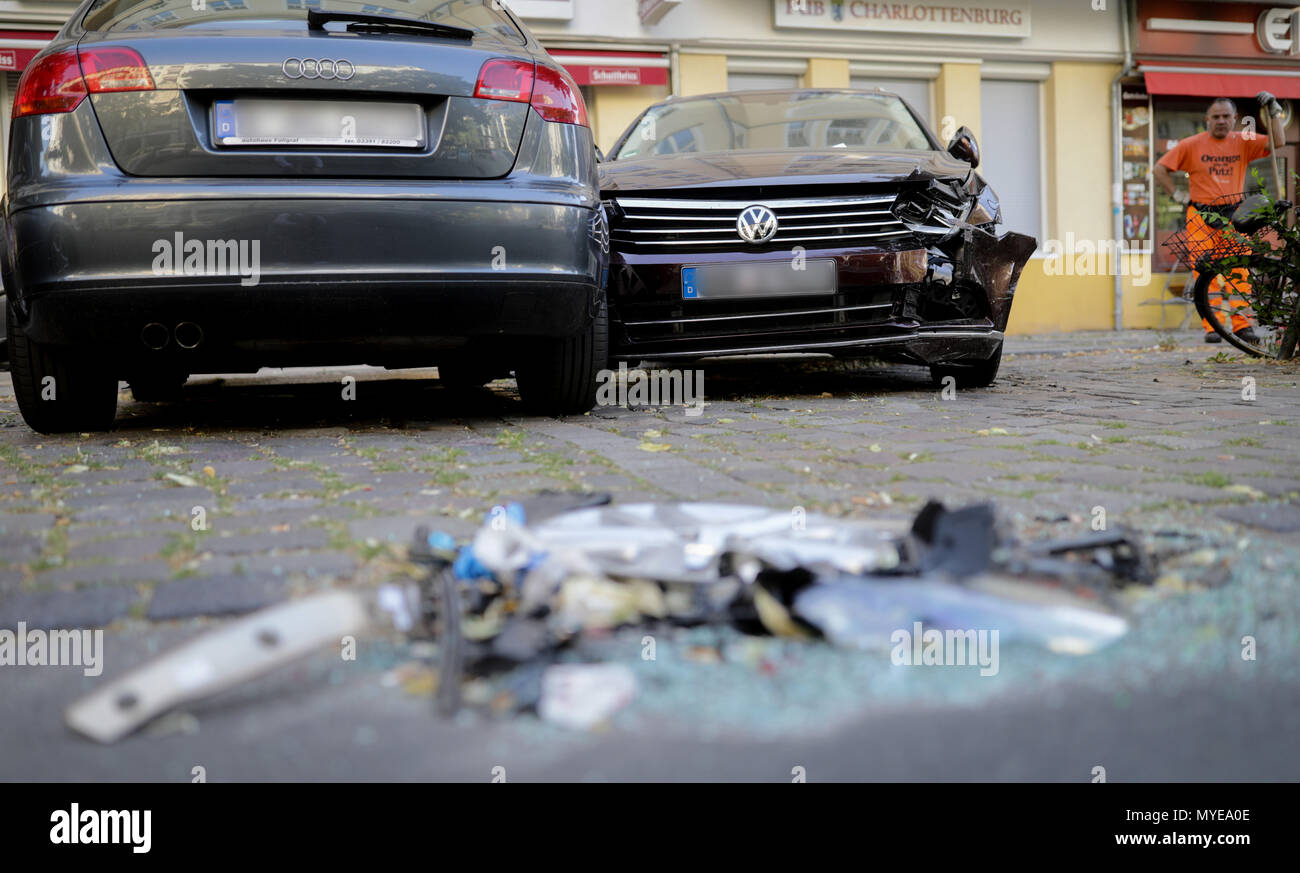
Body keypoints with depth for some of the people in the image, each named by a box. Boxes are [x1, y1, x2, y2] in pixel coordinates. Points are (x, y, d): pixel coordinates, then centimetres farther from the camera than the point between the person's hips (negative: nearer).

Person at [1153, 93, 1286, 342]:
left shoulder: (1243, 142, 7)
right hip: (1201, 217, -2)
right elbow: (1160, 169, 5)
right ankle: (1212, 326, -4)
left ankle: (1242, 324, -1)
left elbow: (1278, 142, 0)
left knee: (1239, 270, -4)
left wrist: (1273, 111, -8)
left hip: (1233, 216, 2)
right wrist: (1179, 195, 1)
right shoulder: (1191, 145, 2)